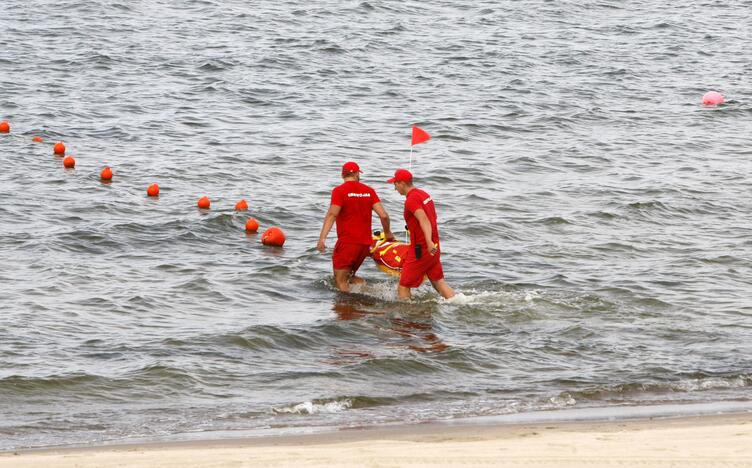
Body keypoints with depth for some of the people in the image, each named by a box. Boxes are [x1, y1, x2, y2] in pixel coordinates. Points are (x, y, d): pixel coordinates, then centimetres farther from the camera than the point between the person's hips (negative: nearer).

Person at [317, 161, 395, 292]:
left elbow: (332, 215, -17)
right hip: (365, 242, 6)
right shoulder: (369, 191, 8)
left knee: (340, 280, -1)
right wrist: (388, 233, 19)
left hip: (347, 242, -6)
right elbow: (384, 215, 2)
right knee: (349, 276, 21)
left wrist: (322, 238, -22)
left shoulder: (339, 191, -5)